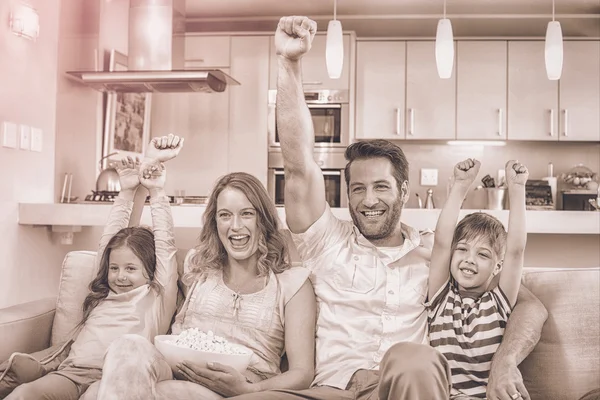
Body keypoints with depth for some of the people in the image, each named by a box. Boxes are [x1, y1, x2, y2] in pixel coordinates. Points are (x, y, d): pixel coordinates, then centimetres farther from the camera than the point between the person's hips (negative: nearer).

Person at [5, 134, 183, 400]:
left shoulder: (158, 297, 11)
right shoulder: (102, 294, 24)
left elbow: (165, 245, 5)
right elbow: (108, 240, 25)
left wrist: (156, 193, 6)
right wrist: (126, 192, 24)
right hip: (72, 372, 4)